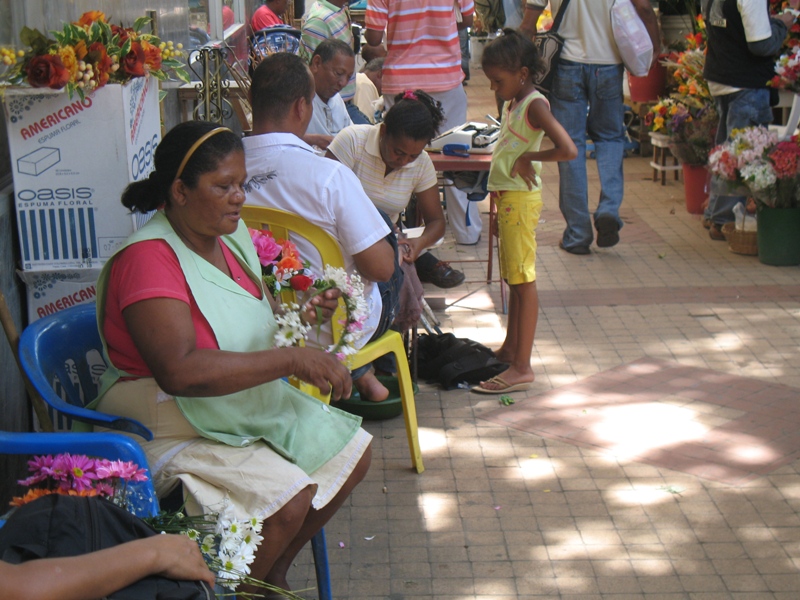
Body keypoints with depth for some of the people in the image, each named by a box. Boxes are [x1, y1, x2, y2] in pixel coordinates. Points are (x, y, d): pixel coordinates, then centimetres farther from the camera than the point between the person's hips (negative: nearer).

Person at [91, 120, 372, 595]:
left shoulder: (231, 235, 2)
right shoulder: (149, 258, -25)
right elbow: (180, 371, -37)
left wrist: (302, 313, -3)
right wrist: (293, 360, -33)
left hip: (251, 405, 9)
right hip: (172, 426, -9)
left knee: (353, 453, 5)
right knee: (287, 497, -26)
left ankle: (274, 571, 22)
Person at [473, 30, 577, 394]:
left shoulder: (535, 105, -15)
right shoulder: (512, 103, 13)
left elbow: (568, 150, -29)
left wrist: (528, 158, -18)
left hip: (521, 199, -10)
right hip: (506, 197, 10)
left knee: (523, 281, -6)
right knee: (513, 279, 18)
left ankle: (522, 368, -3)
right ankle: (510, 350, 31)